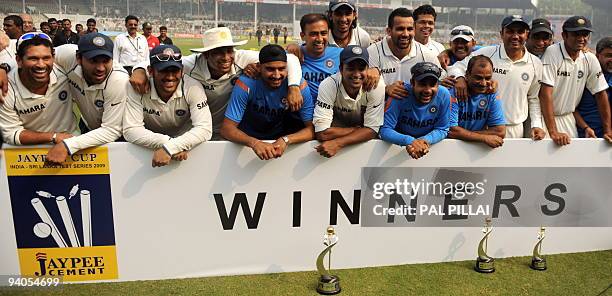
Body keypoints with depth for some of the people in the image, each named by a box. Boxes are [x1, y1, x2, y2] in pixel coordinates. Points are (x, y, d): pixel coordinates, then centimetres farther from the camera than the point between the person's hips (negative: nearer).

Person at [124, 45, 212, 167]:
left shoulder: (193, 88, -18)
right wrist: (168, 142, -30)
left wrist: (169, 148, -35)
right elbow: (130, 130, -18)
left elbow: (204, 129, -24)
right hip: (149, 147, 0)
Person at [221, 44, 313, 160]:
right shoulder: (245, 84, -21)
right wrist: (254, 143, -41)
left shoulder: (299, 85, -17)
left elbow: (312, 129, -18)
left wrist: (286, 140, -36)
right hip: (249, 141, -1)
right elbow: (227, 129, -23)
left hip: (280, 142, 2)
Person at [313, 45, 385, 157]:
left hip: (365, 144, 2)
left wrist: (338, 143, -29)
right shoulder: (328, 85, -21)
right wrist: (359, 131, -17)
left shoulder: (377, 86, -19)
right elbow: (322, 133, -25)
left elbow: (371, 130, -16)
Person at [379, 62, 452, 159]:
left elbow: (442, 129, -6)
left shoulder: (443, 95, -16)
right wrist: (410, 141, -39)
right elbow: (385, 130, -22)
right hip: (400, 143, -1)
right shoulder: (400, 94, -22)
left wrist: (425, 140, -28)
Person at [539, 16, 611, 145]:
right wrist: (553, 132, -28)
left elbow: (601, 93, 6)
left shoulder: (591, 59, 0)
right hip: (545, 116, -5)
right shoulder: (552, 52, -17)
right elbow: (545, 93, -24)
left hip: (568, 119, 5)